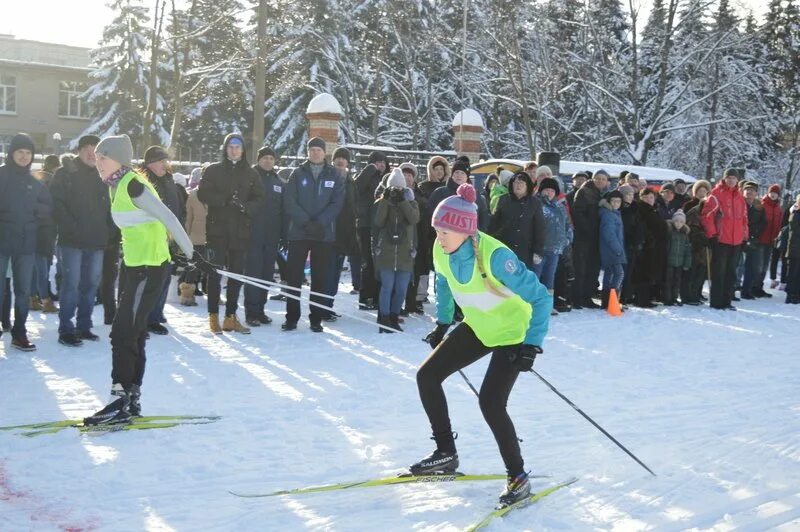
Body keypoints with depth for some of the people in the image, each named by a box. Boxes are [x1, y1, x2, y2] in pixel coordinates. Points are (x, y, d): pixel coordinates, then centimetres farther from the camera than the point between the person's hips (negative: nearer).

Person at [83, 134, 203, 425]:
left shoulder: (132, 185, -17)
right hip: (133, 264, 10)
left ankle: (121, 401, -7)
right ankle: (131, 400, 20)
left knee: (123, 333, -11)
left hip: (149, 267, -10)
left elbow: (168, 218, -21)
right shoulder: (117, 185, 12)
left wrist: (192, 254, -23)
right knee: (133, 334, 13)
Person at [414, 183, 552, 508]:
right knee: (427, 376, 2)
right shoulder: (442, 250, -13)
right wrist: (443, 323, 14)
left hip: (512, 332, -7)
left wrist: (532, 344, -32)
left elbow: (540, 298, -27)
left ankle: (518, 476, 0)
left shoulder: (494, 256, -33)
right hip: (477, 328, 7)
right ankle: (446, 453, 16)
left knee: (491, 404, -18)